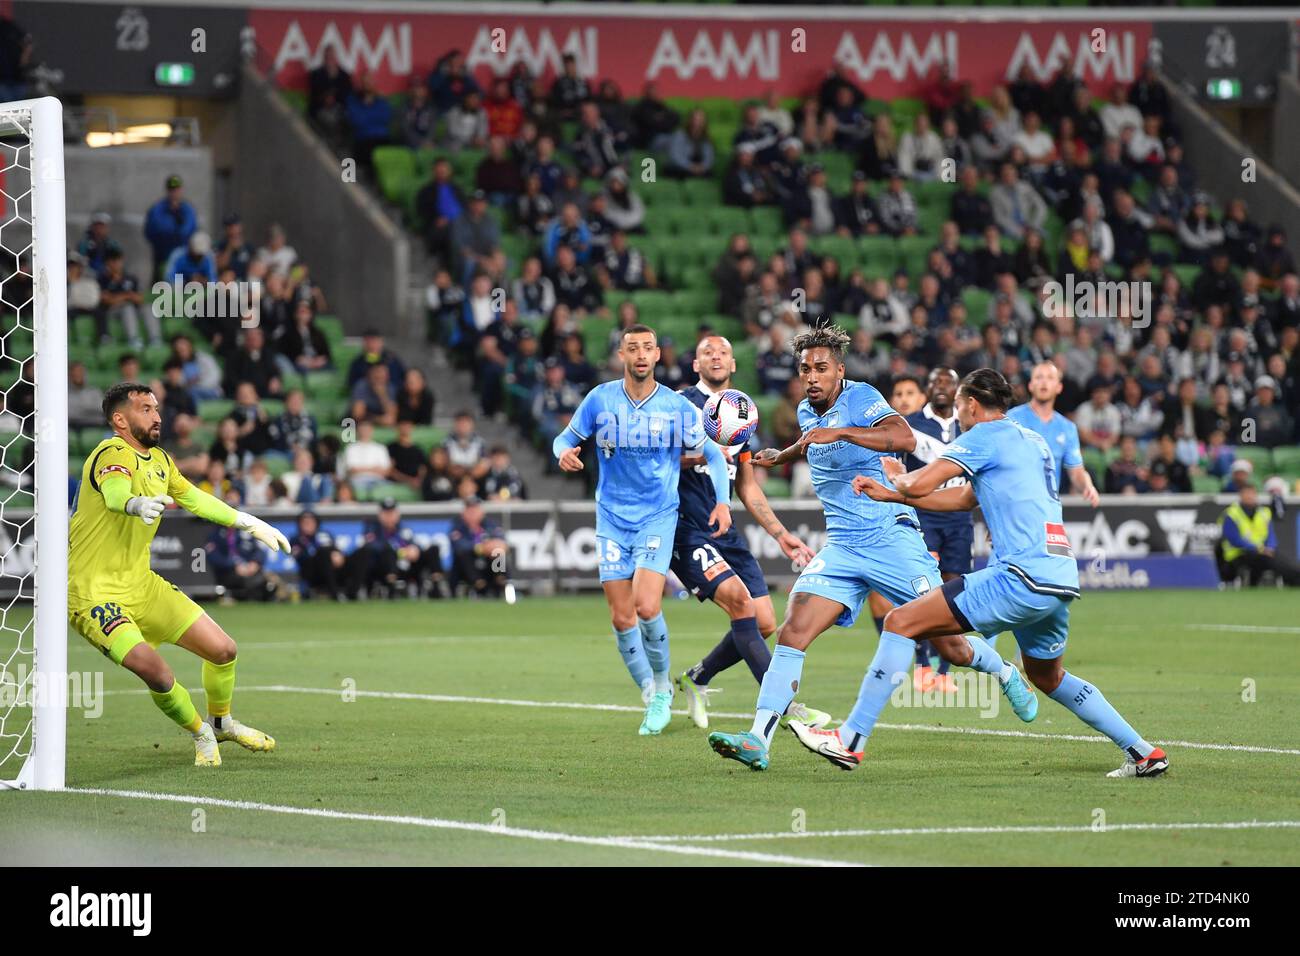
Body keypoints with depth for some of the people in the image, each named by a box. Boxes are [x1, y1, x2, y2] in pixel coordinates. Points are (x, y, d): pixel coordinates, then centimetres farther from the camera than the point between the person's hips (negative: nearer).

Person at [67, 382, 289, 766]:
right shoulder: (112, 455, -19)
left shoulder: (159, 460, 9)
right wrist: (136, 505, -65)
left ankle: (222, 721, 34)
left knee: (223, 650, 5)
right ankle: (201, 734, 1)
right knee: (153, 669, -26)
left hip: (142, 583, 8)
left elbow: (193, 498, 26)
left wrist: (249, 523, 27)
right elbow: (114, 491, -42)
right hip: (94, 592, -8)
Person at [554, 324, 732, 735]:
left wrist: (722, 501, -7)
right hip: (612, 519, 2)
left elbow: (713, 454, 6)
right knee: (622, 617, -2)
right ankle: (652, 698, 15)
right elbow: (566, 438, 8)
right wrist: (564, 453, -16)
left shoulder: (676, 407, -4)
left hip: (658, 517, -2)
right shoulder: (600, 399, -2)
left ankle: (663, 685, 5)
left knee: (646, 607, -19)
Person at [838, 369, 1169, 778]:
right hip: (1061, 577, 9)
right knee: (1047, 677, 30)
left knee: (901, 622, -7)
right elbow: (965, 498, 33)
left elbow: (919, 485, -9)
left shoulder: (986, 436, -1)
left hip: (1024, 575, -9)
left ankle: (850, 740, -12)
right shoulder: (1032, 442, 26)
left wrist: (897, 478, 16)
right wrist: (889, 495, 32)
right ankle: (1144, 753, 27)